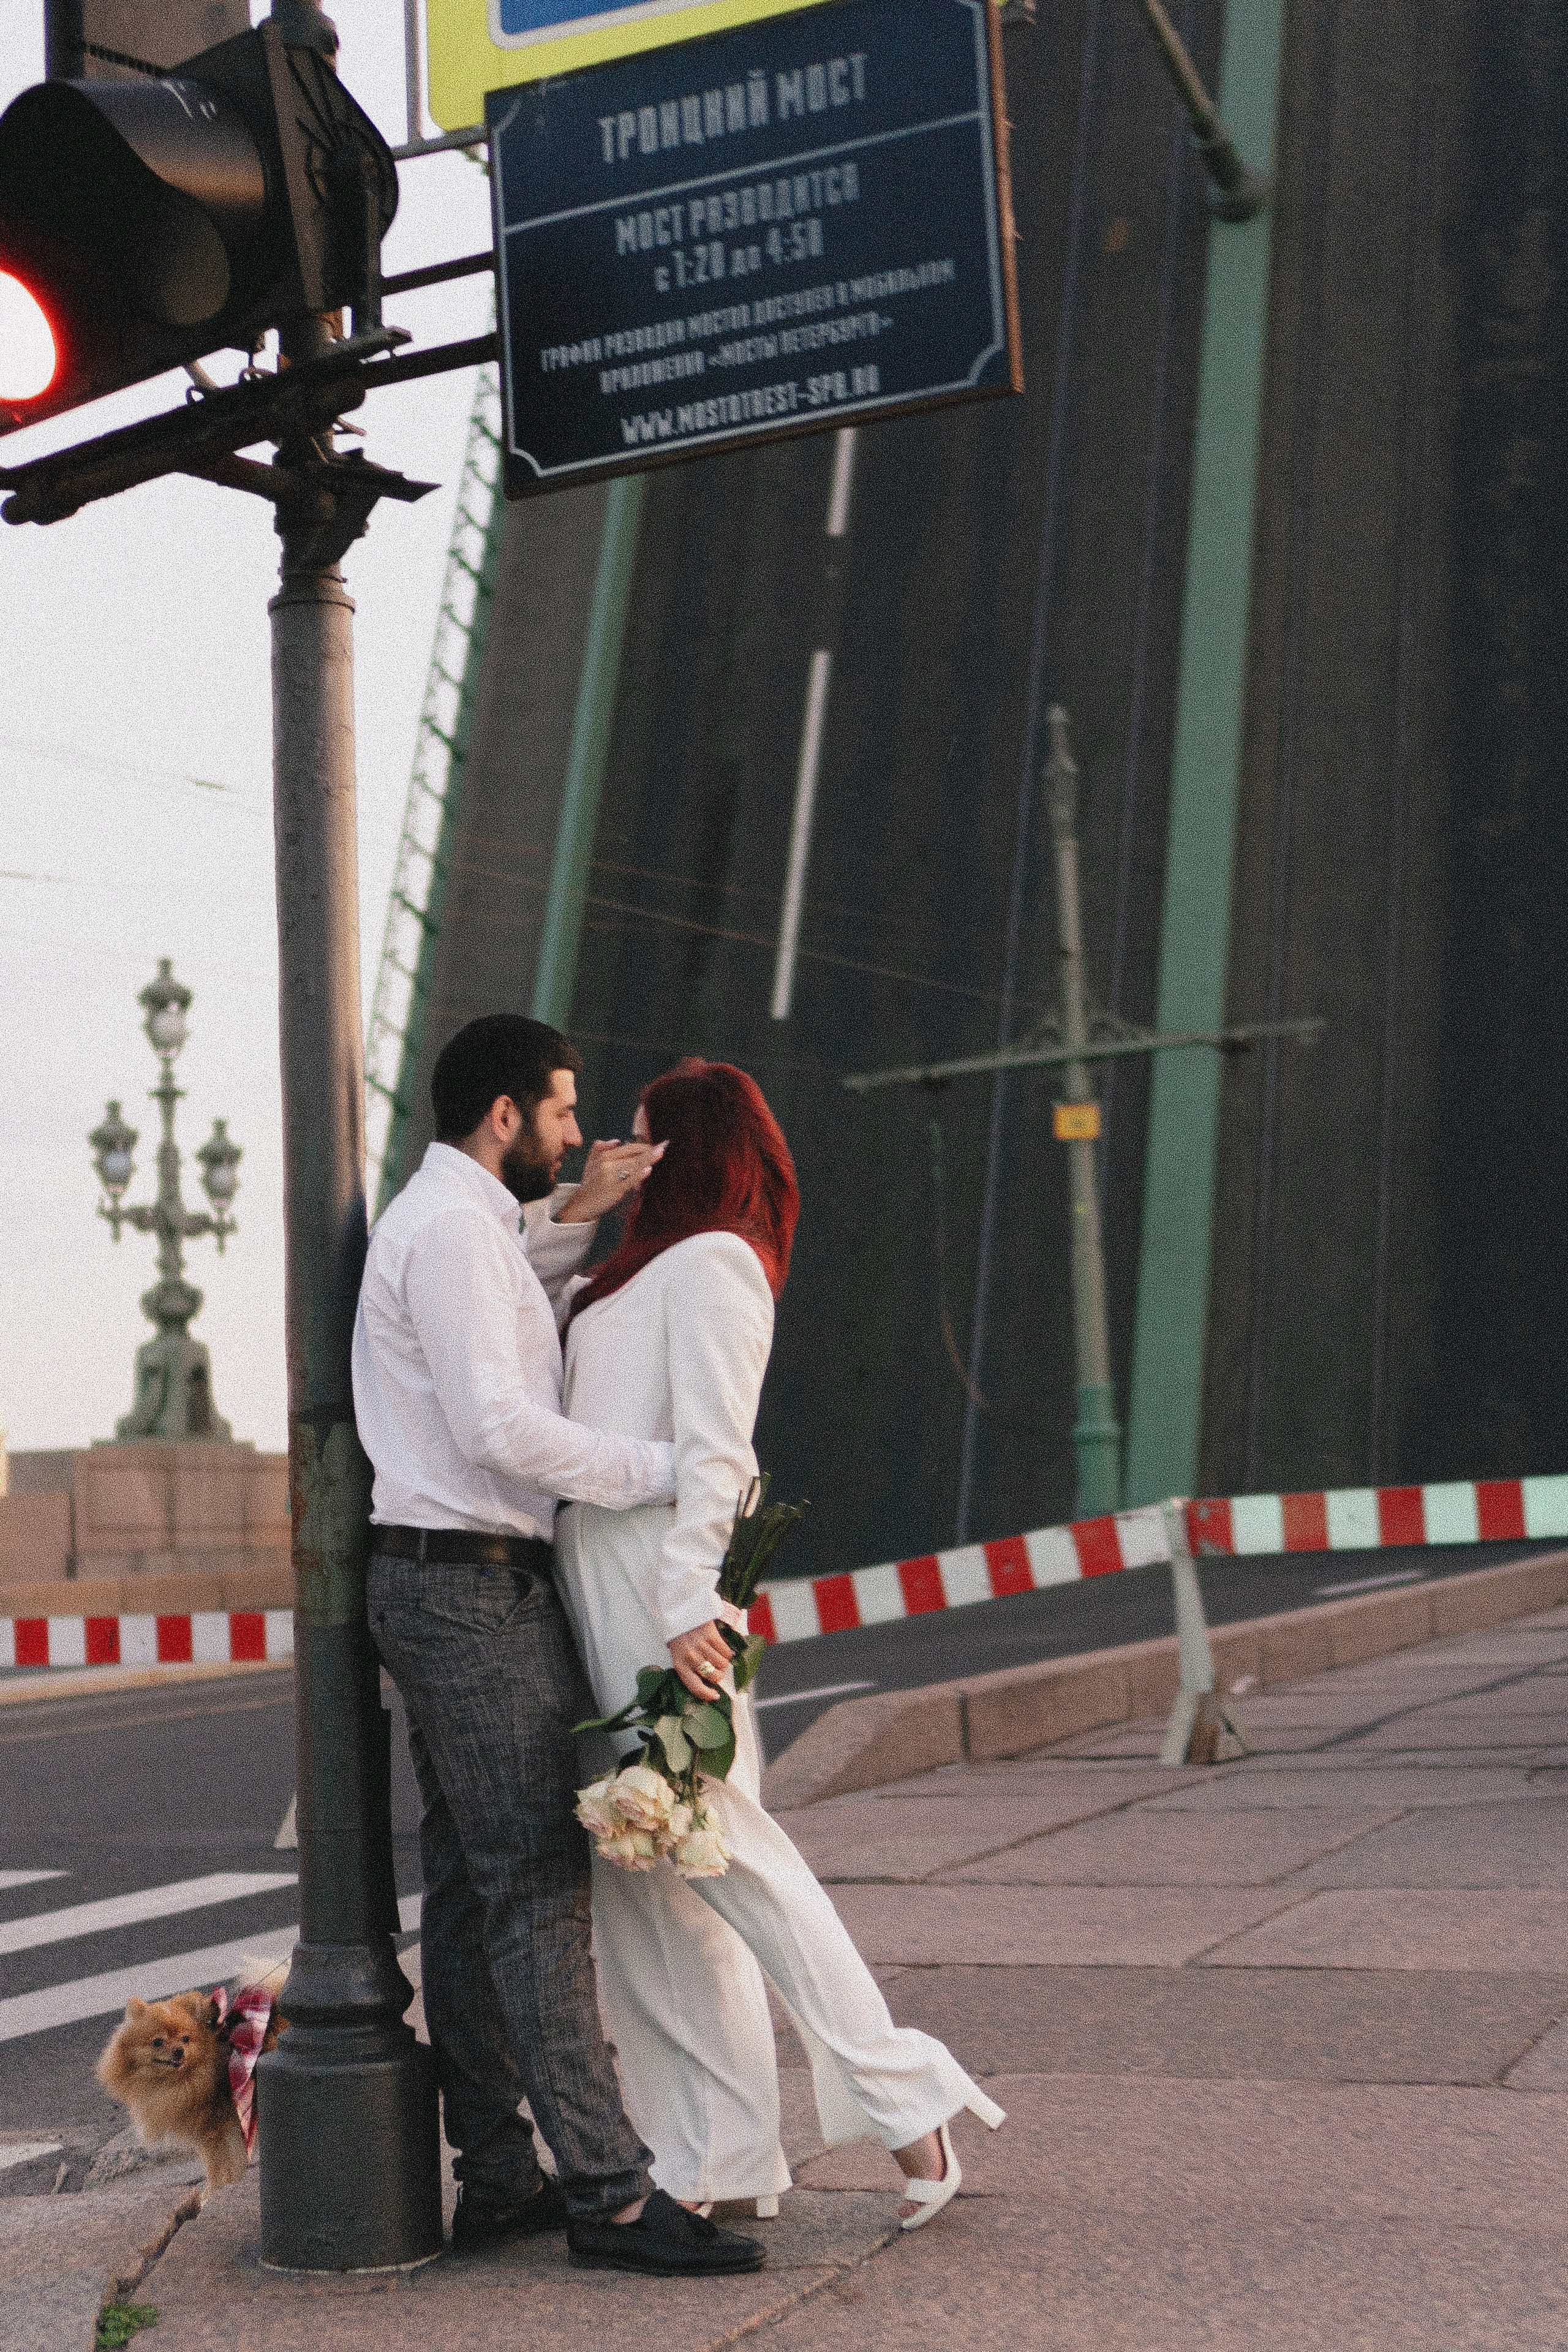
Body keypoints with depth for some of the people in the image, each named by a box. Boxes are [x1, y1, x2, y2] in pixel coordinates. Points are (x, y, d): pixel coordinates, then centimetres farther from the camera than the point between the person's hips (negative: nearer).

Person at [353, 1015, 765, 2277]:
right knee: (538, 1887, -11)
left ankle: (496, 2179, 15)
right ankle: (610, 2193, -10)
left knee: (473, 1886, 10)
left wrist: (572, 1217, 19)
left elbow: (505, 1332, 34)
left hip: (449, 1588, 11)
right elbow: (500, 1429, -23)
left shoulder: (444, 1222, 17)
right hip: (473, 1589, -11)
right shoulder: (450, 1227, -15)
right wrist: (674, 1470, -17)